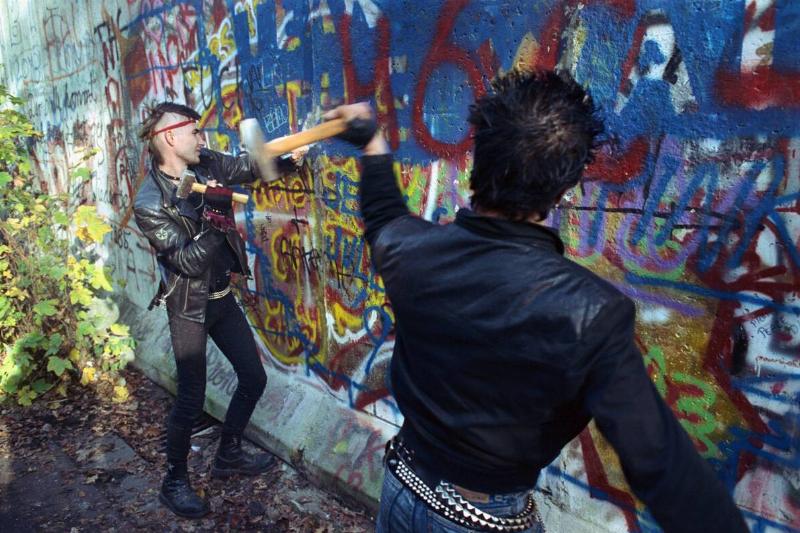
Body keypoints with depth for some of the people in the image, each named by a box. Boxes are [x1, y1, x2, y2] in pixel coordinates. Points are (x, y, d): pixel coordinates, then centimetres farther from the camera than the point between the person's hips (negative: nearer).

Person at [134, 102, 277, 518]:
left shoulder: (206, 165, -3)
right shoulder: (149, 204, -20)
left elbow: (251, 166, 0)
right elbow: (189, 262, -22)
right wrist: (215, 217, -34)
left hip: (221, 296, 7)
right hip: (189, 307, -7)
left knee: (254, 378, 13)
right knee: (191, 398, 1)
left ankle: (228, 456, 34)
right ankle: (174, 483, 24)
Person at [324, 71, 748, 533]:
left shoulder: (408, 250, -17)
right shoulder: (590, 313, -31)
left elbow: (383, 214, 7)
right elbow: (659, 463, -28)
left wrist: (373, 143, 24)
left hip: (403, 488, 4)